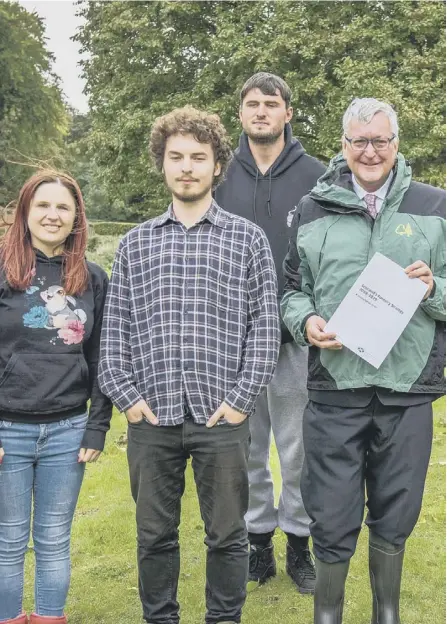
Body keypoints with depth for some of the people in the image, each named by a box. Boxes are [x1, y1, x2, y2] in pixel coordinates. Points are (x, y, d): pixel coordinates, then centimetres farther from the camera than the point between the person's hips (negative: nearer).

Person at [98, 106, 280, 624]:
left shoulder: (248, 239, 4)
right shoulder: (136, 243, 10)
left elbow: (264, 326, 0)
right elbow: (115, 328, 8)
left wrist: (241, 399, -8)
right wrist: (127, 396, -2)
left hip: (221, 417, -2)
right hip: (151, 417, 2)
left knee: (226, 535, 10)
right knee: (154, 534, 13)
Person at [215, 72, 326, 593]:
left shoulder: (315, 176, 1)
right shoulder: (223, 176, 6)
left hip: (298, 336, -1)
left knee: (298, 449, 7)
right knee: (247, 447, 11)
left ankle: (298, 541, 24)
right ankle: (258, 536, 27)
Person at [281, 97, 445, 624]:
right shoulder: (313, 208, 7)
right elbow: (292, 288, 11)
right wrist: (305, 321, -8)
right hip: (334, 388, 0)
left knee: (395, 518, 14)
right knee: (332, 521, 7)